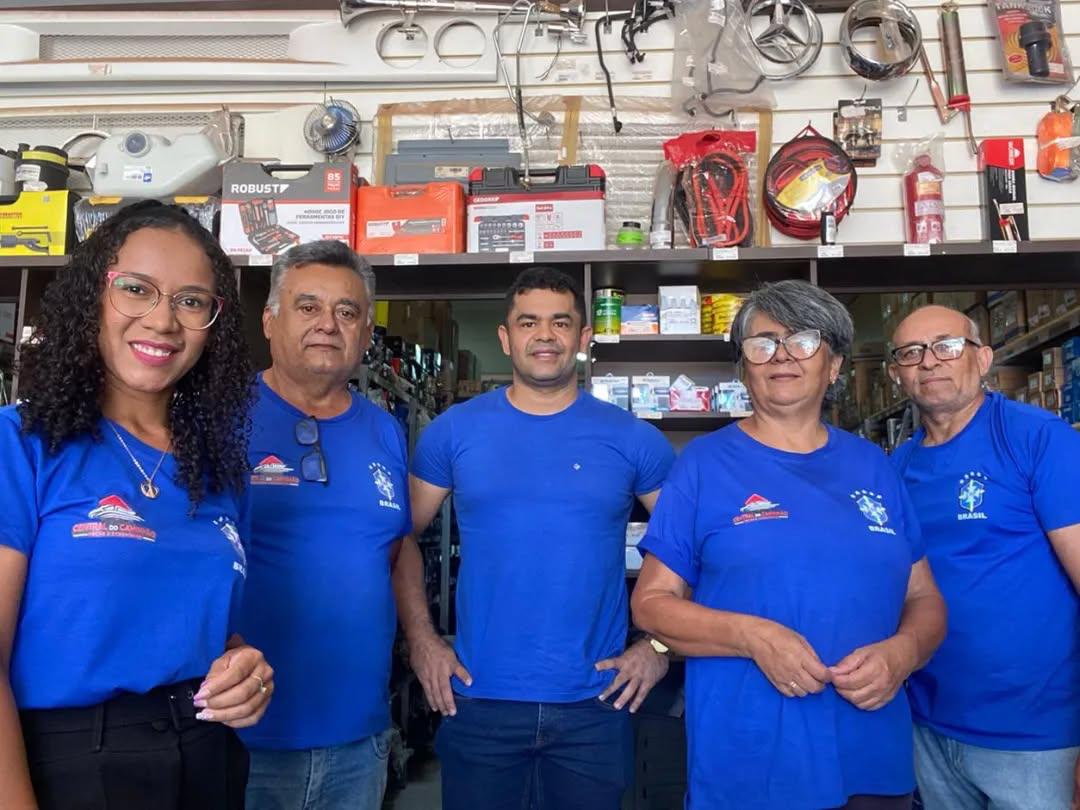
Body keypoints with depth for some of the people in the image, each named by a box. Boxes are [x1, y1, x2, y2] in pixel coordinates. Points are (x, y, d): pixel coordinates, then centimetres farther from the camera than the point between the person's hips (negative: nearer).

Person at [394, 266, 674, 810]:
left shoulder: (632, 438, -1)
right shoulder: (455, 430, 0)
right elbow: (401, 538, 6)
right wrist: (420, 640, -2)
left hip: (597, 703, 1)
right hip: (478, 699, 0)